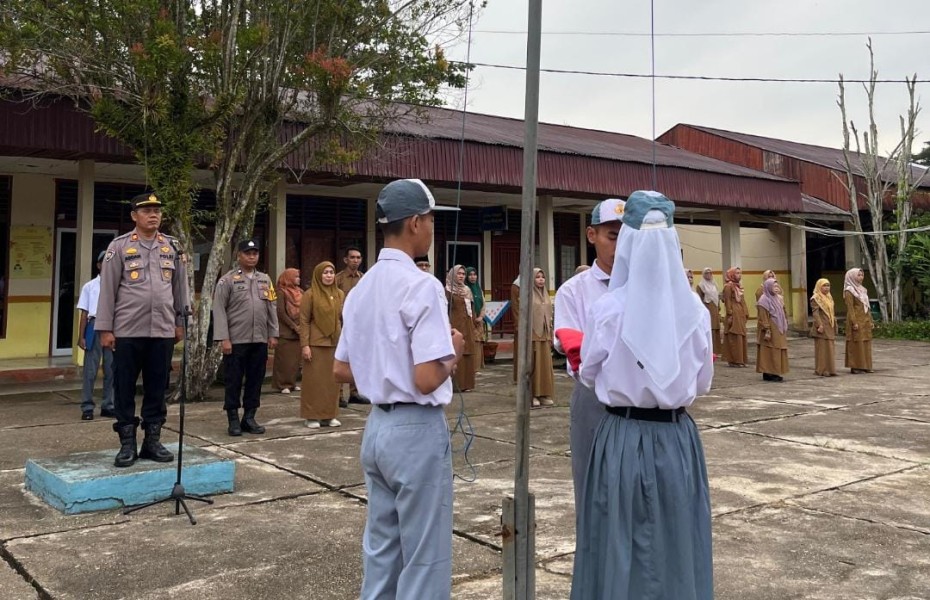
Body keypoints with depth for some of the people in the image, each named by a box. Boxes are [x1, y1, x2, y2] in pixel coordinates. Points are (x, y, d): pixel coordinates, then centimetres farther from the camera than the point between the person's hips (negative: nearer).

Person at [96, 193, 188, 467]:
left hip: (163, 331, 3)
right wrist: (105, 328, -5)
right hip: (127, 331, -2)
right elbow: (107, 289, -2)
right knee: (124, 389, 4)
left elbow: (180, 287, 13)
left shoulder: (173, 247, 8)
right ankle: (127, 444, 14)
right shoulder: (119, 246, -1)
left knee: (157, 389, 8)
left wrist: (180, 322, 11)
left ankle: (153, 441, 18)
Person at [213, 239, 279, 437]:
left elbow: (272, 308, 14)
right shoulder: (228, 280, -2)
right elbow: (219, 310, -7)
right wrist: (223, 338, -13)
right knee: (234, 381, 3)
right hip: (236, 340, -4)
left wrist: (273, 334, 7)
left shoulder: (265, 280, 13)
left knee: (256, 380, 8)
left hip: (260, 340, 5)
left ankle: (249, 418, 18)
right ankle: (233, 420, 12)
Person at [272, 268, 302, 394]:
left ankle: (292, 382, 14)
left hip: (298, 332, 6)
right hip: (285, 332, -6)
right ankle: (283, 384, 1)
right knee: (285, 359, -4)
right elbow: (281, 312, -10)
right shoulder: (281, 292, -4)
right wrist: (294, 326, -12)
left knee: (296, 359, 6)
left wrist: (301, 326, -1)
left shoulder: (300, 292, 14)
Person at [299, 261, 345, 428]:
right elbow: (304, 322, -6)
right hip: (316, 344, -4)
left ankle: (330, 415, 16)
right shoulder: (310, 294, -4)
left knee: (333, 381, 7)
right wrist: (304, 345, -12)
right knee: (314, 380, 1)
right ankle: (312, 416, 9)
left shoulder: (340, 294, 9)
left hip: (335, 344, 4)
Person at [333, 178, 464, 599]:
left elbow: (341, 370, 13)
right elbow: (427, 380, -23)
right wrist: (453, 353, -5)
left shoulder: (362, 288, 8)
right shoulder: (422, 285, -17)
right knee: (425, 559, 4)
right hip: (417, 430, -8)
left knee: (381, 550, 17)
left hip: (377, 426, 8)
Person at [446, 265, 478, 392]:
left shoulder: (467, 290, 17)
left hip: (468, 326, 7)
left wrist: (473, 323, 11)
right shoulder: (448, 290, -4)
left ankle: (467, 383, 13)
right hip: (456, 326, -7)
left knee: (468, 355, 7)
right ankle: (457, 384, -4)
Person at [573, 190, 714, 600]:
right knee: (675, 540, 15)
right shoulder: (694, 310, -6)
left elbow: (588, 375, 1)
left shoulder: (609, 309, -13)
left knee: (620, 542, 10)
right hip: (677, 438, 3)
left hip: (623, 438, -2)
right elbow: (703, 383, 5)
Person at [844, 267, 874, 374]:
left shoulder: (862, 290, 15)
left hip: (865, 321, 8)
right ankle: (855, 367, -1)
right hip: (857, 320, -8)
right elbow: (850, 308, -14)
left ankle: (865, 366, 14)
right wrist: (854, 322, -20)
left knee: (866, 344, 8)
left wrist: (871, 320, 14)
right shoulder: (849, 291, -9)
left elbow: (866, 307, 18)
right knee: (856, 344, -5)